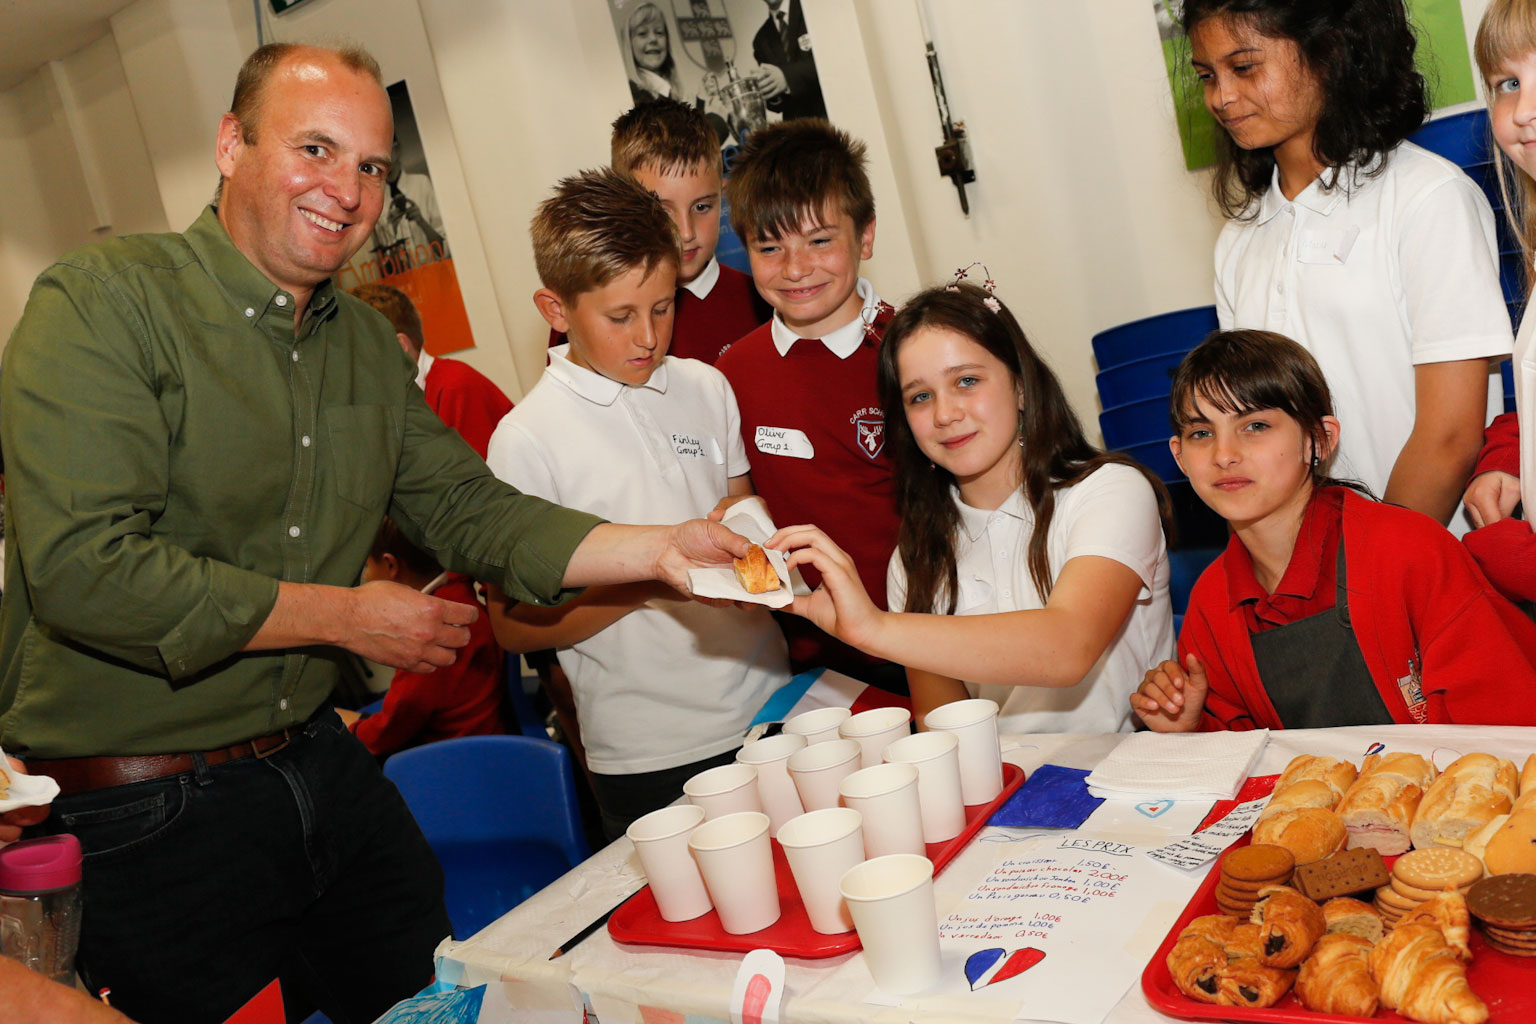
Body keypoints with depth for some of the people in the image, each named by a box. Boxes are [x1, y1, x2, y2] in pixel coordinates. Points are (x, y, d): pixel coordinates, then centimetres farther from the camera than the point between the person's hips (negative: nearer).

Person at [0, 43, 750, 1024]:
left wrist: (659, 548, -9)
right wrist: (349, 618, -18)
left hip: (323, 763, 7)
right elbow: (79, 567, -25)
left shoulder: (368, 343, 8)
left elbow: (471, 510, 6)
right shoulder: (102, 304, -15)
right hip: (146, 821, -6)